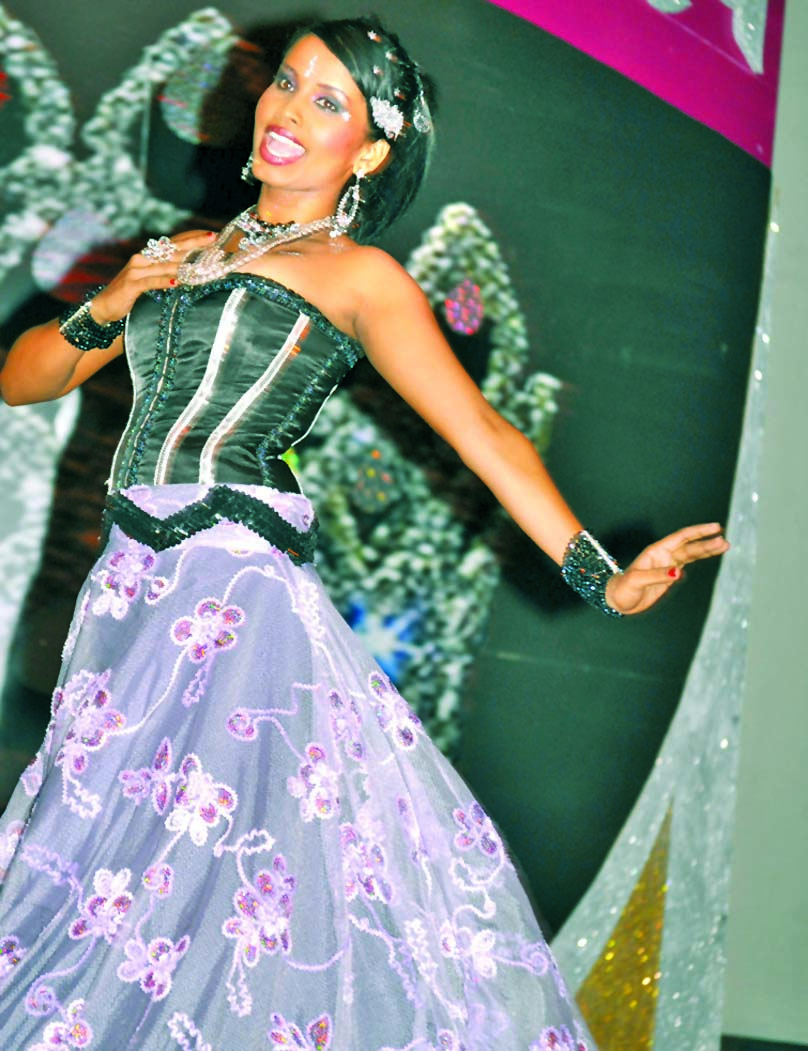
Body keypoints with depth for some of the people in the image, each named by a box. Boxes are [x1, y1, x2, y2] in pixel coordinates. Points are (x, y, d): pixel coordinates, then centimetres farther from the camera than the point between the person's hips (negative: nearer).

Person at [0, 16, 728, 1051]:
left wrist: (599, 576, -10)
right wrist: (105, 312, 3)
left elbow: (483, 434, -1)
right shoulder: (180, 255, 20)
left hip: (235, 590, -5)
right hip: (126, 591, 5)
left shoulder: (359, 276, 6)